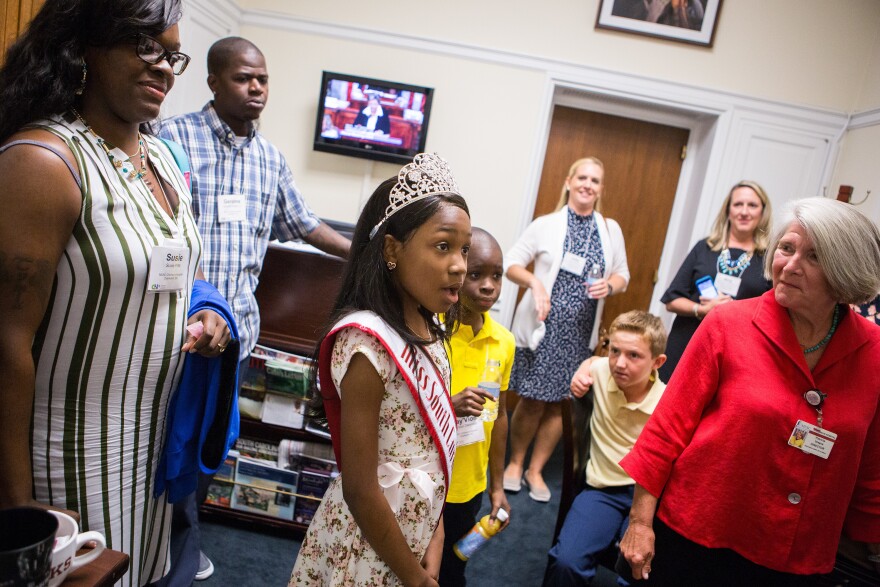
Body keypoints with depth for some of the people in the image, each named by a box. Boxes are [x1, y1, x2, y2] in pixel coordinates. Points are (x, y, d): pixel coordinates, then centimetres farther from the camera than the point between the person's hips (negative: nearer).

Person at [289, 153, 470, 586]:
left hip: (413, 531, 7)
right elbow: (359, 489, -23)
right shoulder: (367, 341, -26)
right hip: (367, 550, -7)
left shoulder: (428, 331, -2)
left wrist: (434, 534, -1)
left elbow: (428, 442, 5)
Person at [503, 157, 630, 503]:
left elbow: (623, 274, 13)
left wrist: (609, 286, -9)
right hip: (542, 327, -2)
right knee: (532, 401, 3)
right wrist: (534, 281, -18)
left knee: (559, 403, 8)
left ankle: (536, 470, 25)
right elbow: (511, 263, 0)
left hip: (580, 332, 3)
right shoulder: (546, 225, 0)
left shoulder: (611, 230, 8)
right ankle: (515, 462, 26)